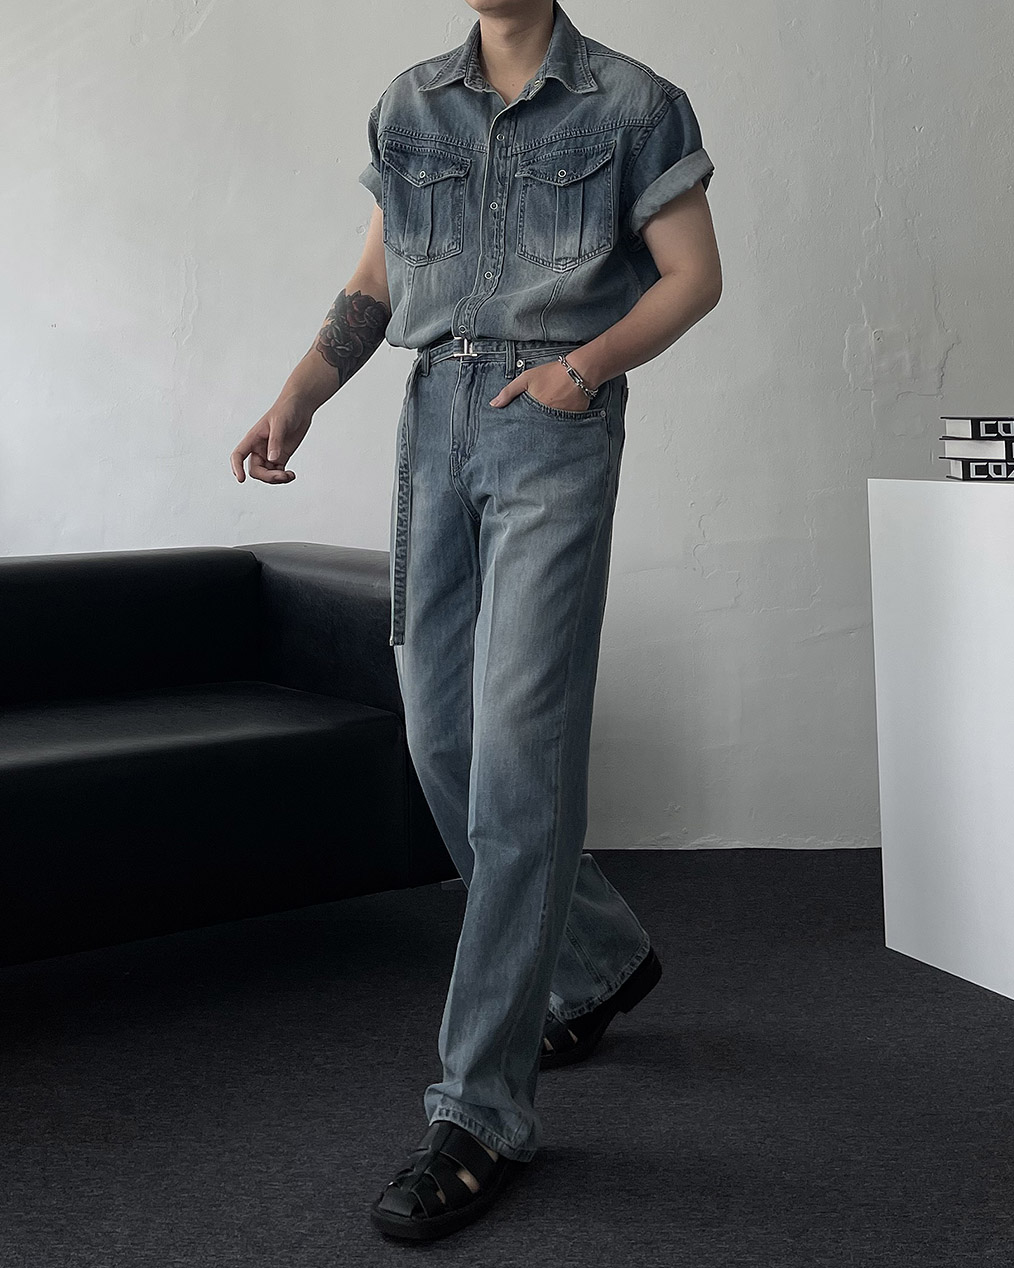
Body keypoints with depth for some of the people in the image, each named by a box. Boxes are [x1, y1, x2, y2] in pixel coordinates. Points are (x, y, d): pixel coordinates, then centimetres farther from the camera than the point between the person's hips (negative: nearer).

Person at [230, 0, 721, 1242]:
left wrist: (587, 362, -14)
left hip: (554, 424, -5)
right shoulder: (408, 106, 15)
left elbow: (693, 274, 2)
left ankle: (482, 1109, -9)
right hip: (434, 415, 5)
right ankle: (599, 957, 31)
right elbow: (375, 285, 17)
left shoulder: (631, 103, 3)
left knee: (519, 745, -13)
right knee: (440, 736, 6)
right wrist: (294, 402, 3)